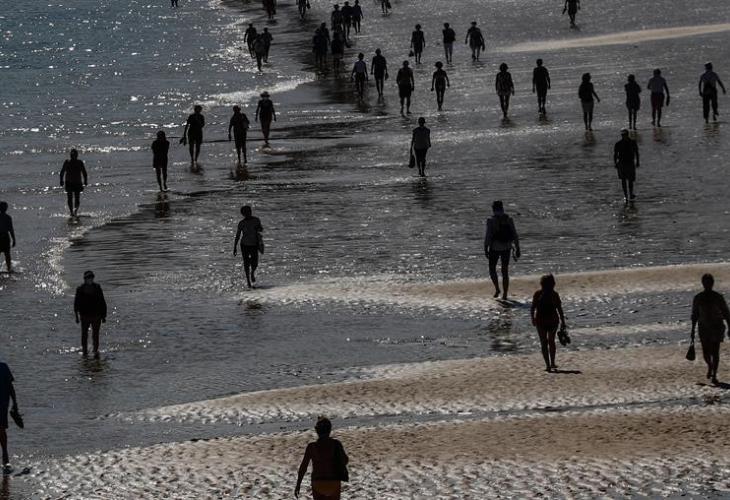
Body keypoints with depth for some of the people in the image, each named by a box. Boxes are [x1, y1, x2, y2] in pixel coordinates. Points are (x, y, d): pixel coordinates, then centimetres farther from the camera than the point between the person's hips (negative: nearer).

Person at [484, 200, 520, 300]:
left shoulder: (491, 221, -12)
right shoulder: (509, 220, -1)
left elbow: (488, 236, -14)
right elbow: (515, 235, 1)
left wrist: (486, 249, -7)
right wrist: (517, 249, 7)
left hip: (495, 248, -3)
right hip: (506, 248, 3)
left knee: (492, 268, 16)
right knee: (505, 271, 10)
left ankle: (497, 289, 0)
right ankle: (505, 294, 9)